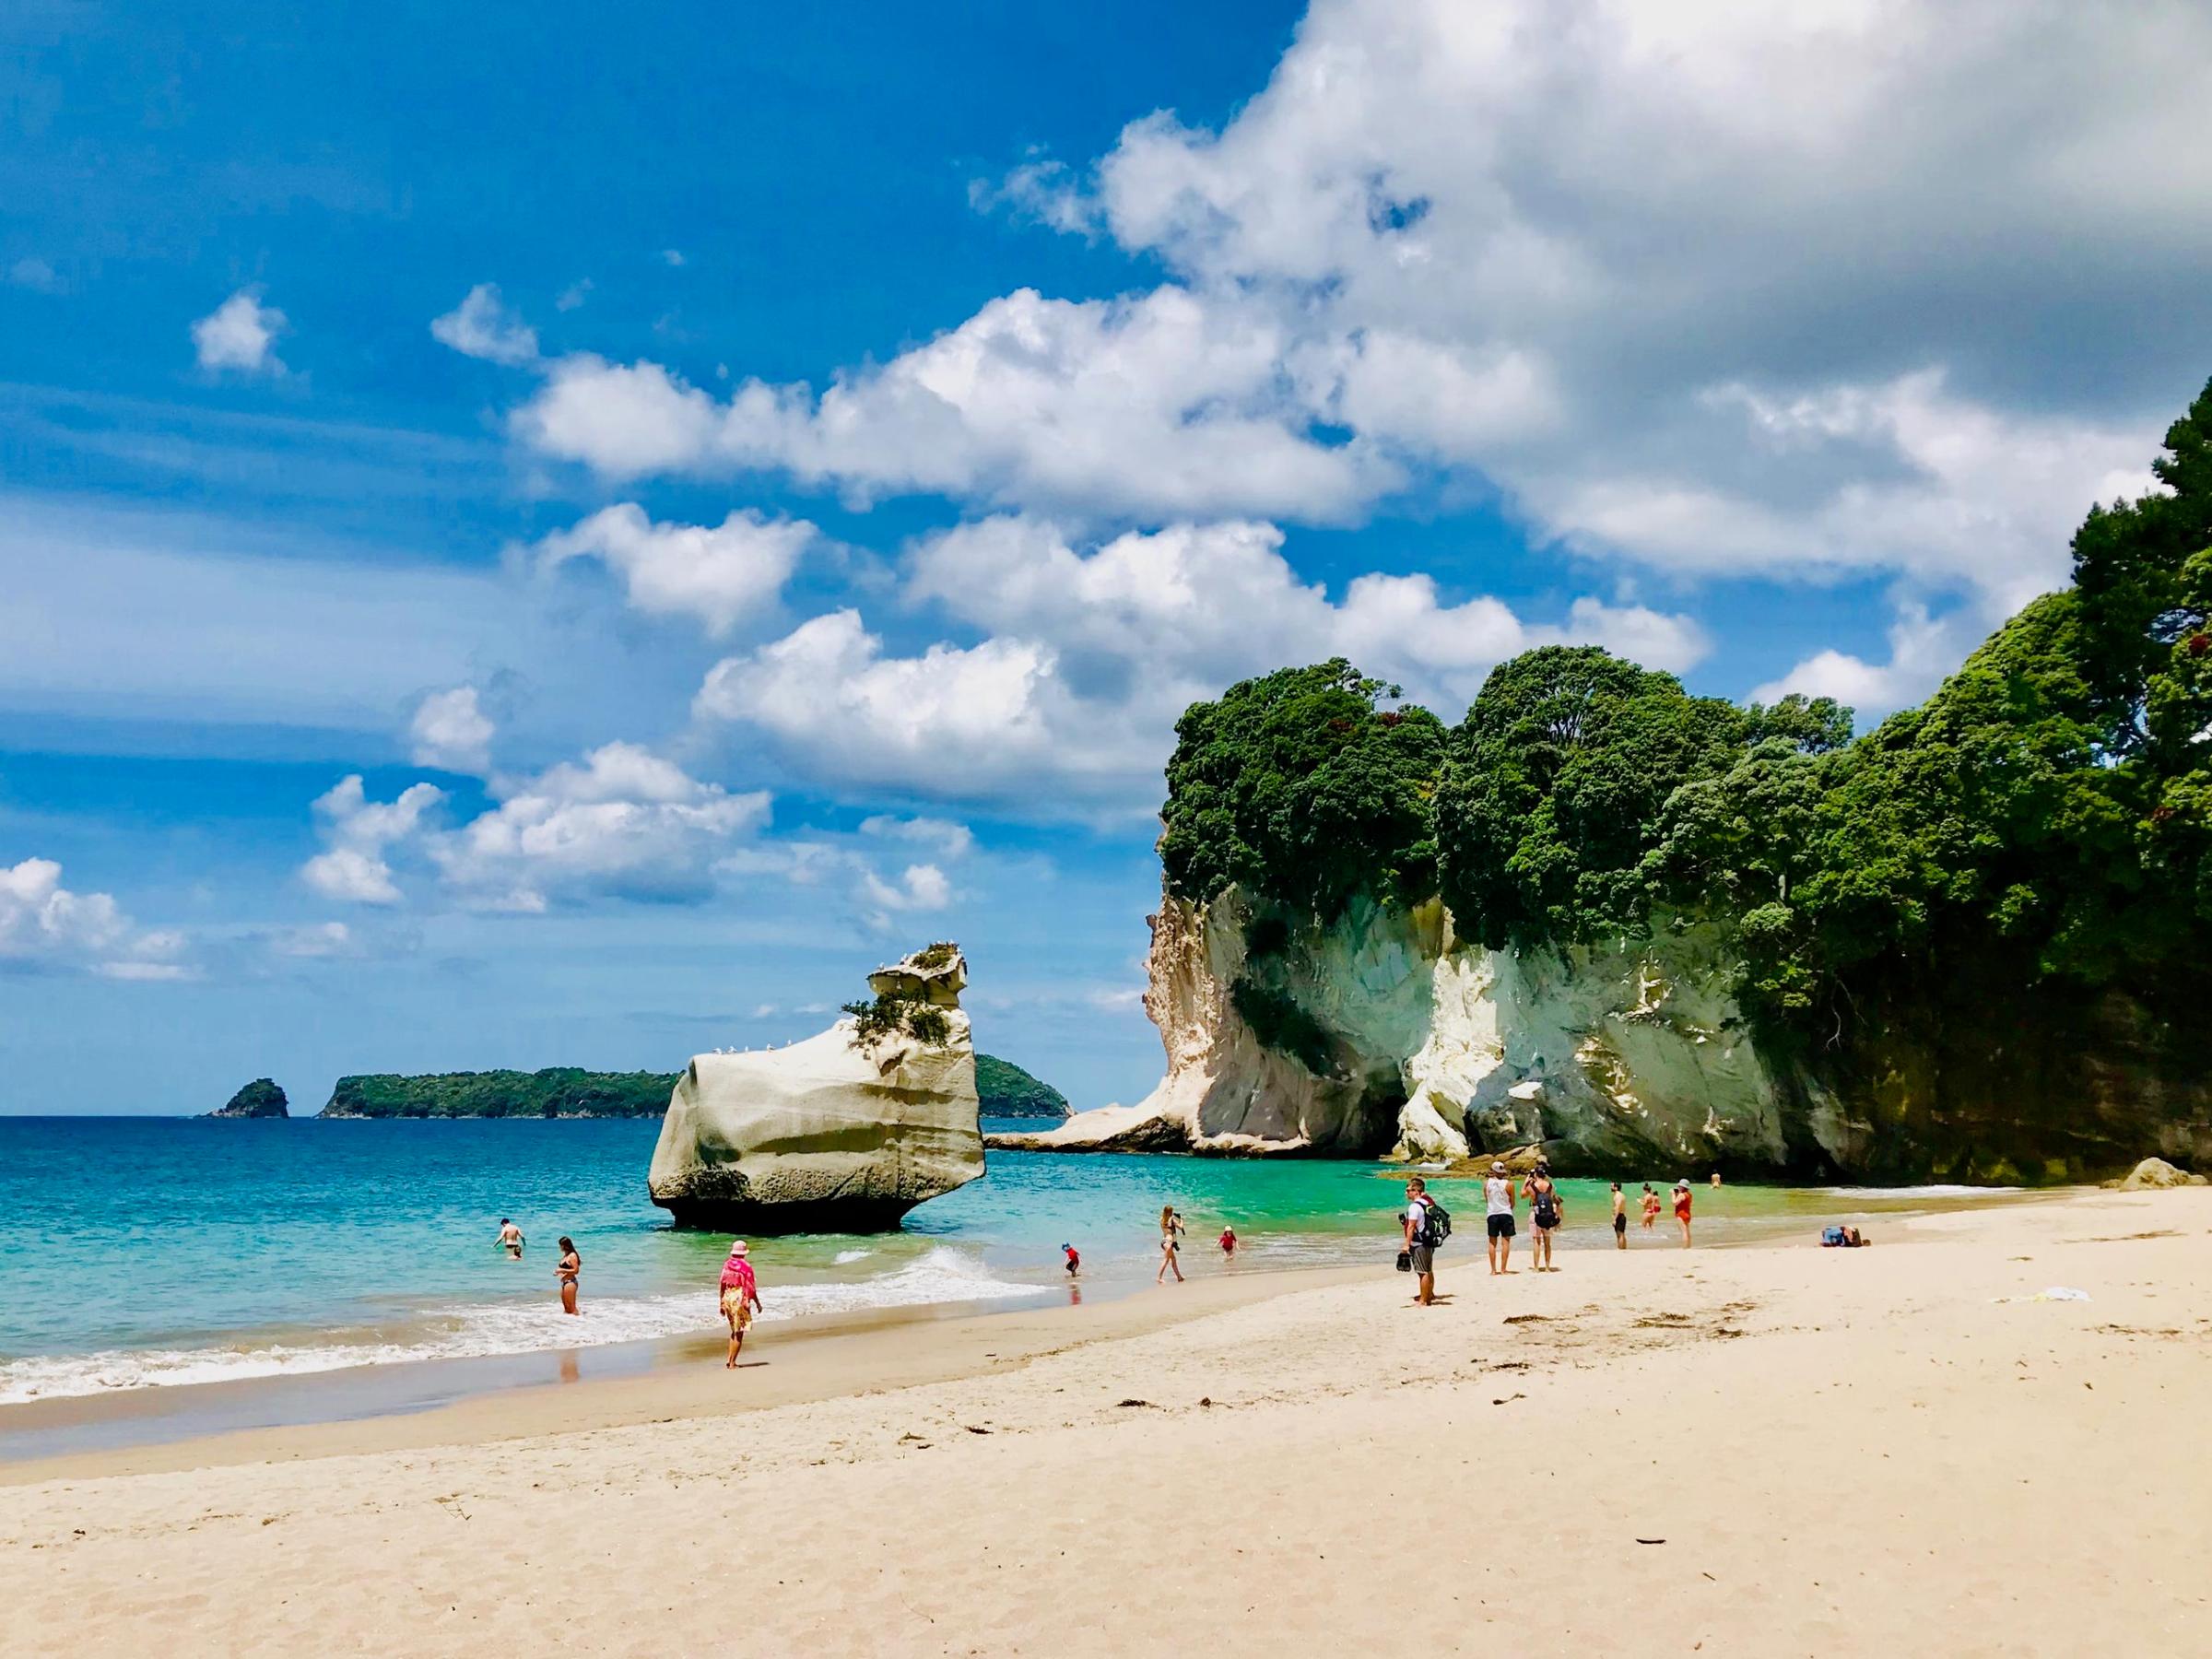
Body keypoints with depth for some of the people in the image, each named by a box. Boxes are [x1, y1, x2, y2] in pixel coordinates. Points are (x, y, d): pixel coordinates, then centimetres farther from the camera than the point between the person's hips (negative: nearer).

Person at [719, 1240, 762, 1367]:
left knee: (734, 1331, 19)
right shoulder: (746, 1266, -9)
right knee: (739, 1333, 1)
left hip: (728, 1299, 5)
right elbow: (750, 1287, -9)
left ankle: (729, 1360, 13)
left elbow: (722, 1285, 6)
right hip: (740, 1299, -5)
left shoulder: (726, 1265, 4)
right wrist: (757, 1303, 1)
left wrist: (722, 1304, 14)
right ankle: (732, 1363, -1)